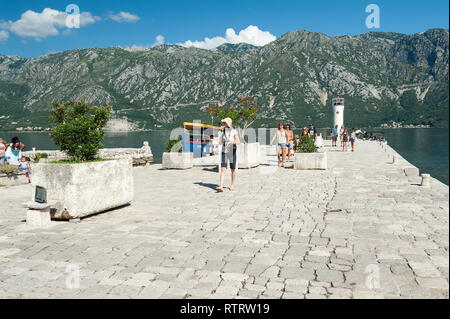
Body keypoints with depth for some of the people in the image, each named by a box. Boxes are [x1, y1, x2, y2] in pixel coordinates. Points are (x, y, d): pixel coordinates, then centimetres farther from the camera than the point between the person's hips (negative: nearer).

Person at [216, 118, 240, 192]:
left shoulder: (234, 132, -8)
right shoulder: (222, 132, 3)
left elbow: (238, 142, -18)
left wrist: (231, 142, -35)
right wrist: (221, 141, -11)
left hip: (232, 153, -2)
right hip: (224, 152, 2)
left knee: (233, 170, 9)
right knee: (223, 169, -10)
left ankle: (232, 185, 27)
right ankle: (221, 187, -20)